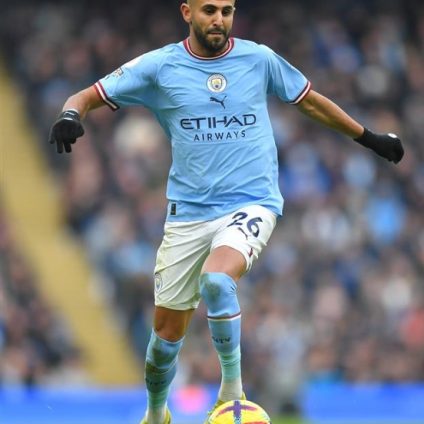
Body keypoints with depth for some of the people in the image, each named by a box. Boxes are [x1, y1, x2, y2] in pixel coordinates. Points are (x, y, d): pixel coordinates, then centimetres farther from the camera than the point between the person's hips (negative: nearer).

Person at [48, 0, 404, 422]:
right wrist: (70, 115, -22)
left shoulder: (259, 59, 2)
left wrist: (367, 137, 24)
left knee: (216, 280, -32)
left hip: (252, 203, -2)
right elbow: (89, 96, 2)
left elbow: (310, 101, 18)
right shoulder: (159, 66, -1)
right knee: (168, 328, 6)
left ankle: (232, 385, -13)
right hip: (188, 212, 2)